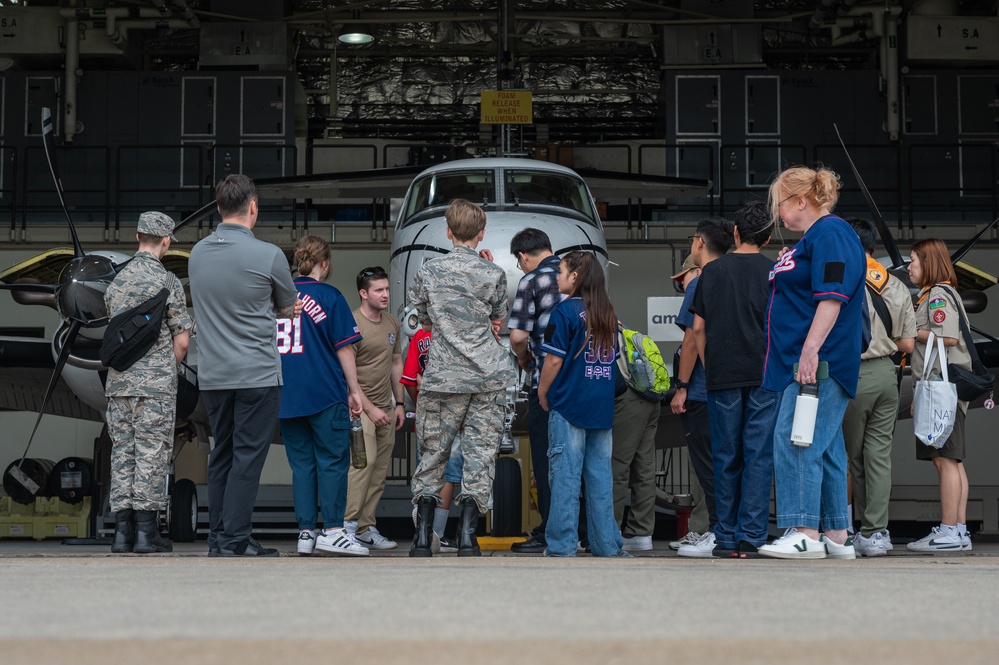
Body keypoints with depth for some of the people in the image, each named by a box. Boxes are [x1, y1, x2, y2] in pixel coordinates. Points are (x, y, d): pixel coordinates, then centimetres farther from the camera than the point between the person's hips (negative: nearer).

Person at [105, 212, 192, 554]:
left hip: (118, 381, 5)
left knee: (122, 452, 8)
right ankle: (146, 530, -4)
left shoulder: (117, 281, 11)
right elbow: (181, 341, -6)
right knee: (151, 453, -3)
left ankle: (123, 531, 7)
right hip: (156, 384, -5)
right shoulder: (166, 281, -8)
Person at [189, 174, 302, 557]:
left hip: (212, 375, 6)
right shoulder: (268, 255, -12)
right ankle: (235, 543, -4)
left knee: (222, 455, 13)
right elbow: (289, 308, 3)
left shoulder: (198, 253, 6)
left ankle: (218, 539, 16)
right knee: (248, 456, -3)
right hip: (257, 373, -6)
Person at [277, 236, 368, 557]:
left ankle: (306, 532, 8)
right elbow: (344, 349, -6)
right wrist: (354, 390, 1)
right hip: (325, 394, -5)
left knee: (301, 463, 9)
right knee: (332, 460, -1)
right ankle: (333, 530, -6)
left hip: (287, 396, 5)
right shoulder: (328, 296, -5)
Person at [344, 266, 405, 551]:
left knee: (379, 472, 5)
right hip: (359, 405, -7)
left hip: (385, 408, 7)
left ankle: (366, 528, 10)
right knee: (363, 460, -20)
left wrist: (399, 403, 15)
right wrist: (370, 409, -13)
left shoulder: (392, 323, 12)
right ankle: (347, 524, -16)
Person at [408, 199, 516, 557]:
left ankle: (423, 538, 4)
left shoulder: (428, 271, 2)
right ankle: (467, 535, -3)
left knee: (433, 452, 8)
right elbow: (498, 321, 11)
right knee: (480, 451, 3)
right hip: (488, 377, -1)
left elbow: (426, 322, 11)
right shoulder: (493, 273, -2)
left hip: (443, 376, 1)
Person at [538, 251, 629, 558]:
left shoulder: (566, 310, -10)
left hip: (569, 405, -6)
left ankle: (561, 547, 0)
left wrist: (542, 393, 1)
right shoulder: (608, 312, 9)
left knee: (565, 478, -2)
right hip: (603, 407, 6)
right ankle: (608, 545, 12)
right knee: (601, 478, 10)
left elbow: (554, 360, -12)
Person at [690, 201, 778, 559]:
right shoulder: (774, 272, 1)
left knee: (726, 458, 7)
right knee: (759, 456, 0)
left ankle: (726, 538, 9)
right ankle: (750, 538, -3)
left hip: (722, 377, 1)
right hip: (764, 376, -1)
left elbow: (698, 328, 5)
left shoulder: (712, 270, 5)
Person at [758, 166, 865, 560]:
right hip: (802, 364, 11)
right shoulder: (809, 239, 22)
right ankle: (836, 537, 13)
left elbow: (832, 296, -21)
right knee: (825, 447, 10)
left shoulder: (831, 234, -10)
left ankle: (805, 533, -15)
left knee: (795, 441, -14)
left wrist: (811, 348, -27)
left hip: (820, 363, -11)